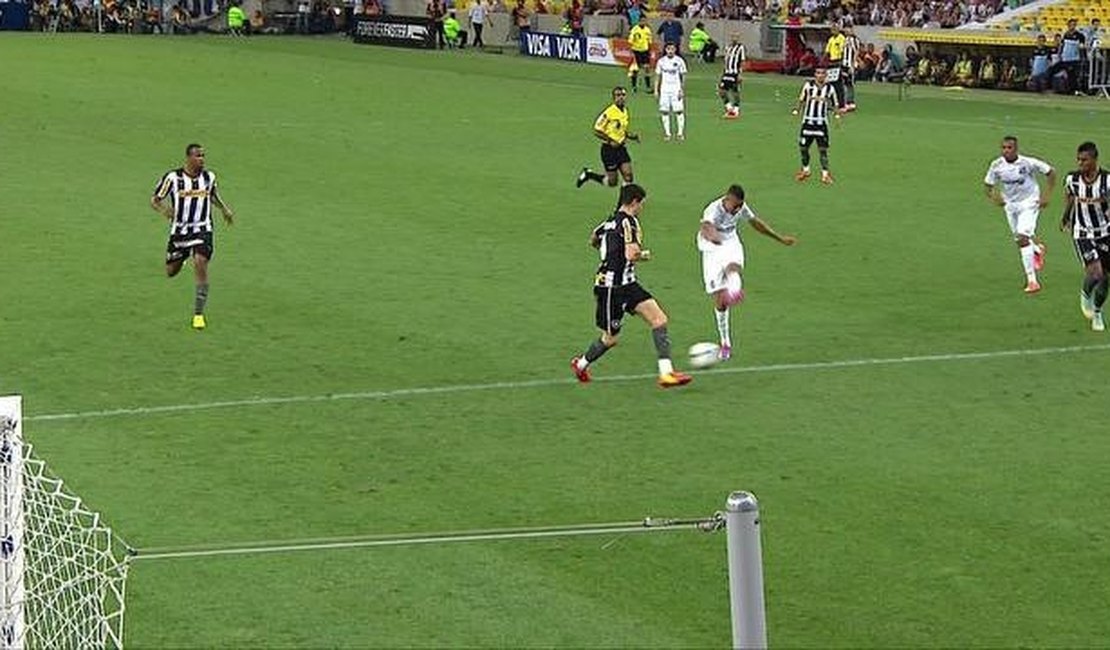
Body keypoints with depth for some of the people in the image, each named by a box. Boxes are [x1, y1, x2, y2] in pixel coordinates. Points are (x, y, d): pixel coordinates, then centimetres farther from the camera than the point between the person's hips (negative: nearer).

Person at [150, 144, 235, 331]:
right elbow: (154, 200, -4)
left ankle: (198, 314, -13)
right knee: (171, 272, 8)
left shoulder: (209, 177, 0)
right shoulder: (173, 177, -11)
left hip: (202, 229, 0)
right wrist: (163, 210, -25)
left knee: (201, 264, -20)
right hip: (179, 230, 0)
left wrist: (224, 209, 11)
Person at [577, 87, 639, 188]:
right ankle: (588, 174, 22)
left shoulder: (625, 111, 9)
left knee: (628, 177, -6)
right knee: (612, 182, -1)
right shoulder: (609, 112, -15)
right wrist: (610, 141, -22)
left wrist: (632, 136, 5)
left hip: (620, 148, 7)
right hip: (609, 149, -7)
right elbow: (596, 131, -13)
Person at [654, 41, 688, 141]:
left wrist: (682, 90, -6)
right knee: (665, 111, 1)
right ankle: (667, 132, 9)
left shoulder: (679, 61, -1)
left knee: (679, 110, -6)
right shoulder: (661, 61, 5)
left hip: (676, 89, -2)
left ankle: (681, 132, -1)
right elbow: (658, 76, 11)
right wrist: (656, 90, 6)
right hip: (664, 89, 2)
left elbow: (683, 77, 1)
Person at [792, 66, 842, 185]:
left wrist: (837, 114, -9)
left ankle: (825, 174, -1)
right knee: (804, 147, 8)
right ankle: (805, 170, 29)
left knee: (823, 149, -7)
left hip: (822, 123, -1)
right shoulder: (808, 85, -2)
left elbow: (834, 105, 7)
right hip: (808, 121, 1)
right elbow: (802, 99, 11)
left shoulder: (830, 88, -1)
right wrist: (797, 110, 0)